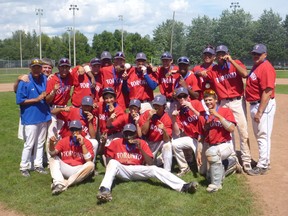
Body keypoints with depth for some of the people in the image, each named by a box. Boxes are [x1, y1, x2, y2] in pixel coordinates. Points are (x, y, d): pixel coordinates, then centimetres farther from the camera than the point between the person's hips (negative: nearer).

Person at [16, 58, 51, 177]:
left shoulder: (45, 79, 3)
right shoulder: (24, 82, -11)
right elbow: (19, 100, -13)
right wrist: (36, 99, -20)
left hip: (43, 116, 5)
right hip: (30, 118, -5)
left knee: (40, 143, 15)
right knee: (29, 144, -1)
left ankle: (38, 165, 28)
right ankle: (24, 167, 15)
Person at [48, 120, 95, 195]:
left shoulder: (87, 142, -3)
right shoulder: (64, 141, 2)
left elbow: (88, 160, -15)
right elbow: (53, 153, -10)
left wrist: (82, 144, -20)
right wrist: (51, 143, -31)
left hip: (79, 171, -2)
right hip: (65, 169, 2)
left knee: (90, 165, -28)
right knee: (53, 159, -17)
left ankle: (65, 183, -32)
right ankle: (59, 183, -42)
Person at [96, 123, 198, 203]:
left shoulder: (142, 143, 7)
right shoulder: (116, 142, 7)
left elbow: (150, 163, -1)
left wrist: (140, 148, -12)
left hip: (137, 171, 1)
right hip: (122, 170, -1)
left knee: (154, 169, -24)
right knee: (113, 162, -30)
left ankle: (183, 186, -40)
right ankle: (104, 189, -53)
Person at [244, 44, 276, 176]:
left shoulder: (266, 68, -18)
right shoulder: (256, 67, 13)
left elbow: (268, 92, -23)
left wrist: (259, 111, -24)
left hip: (264, 105, -10)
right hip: (254, 104, 10)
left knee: (263, 136, -4)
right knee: (259, 136, 17)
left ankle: (262, 167, 3)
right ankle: (265, 162, 28)